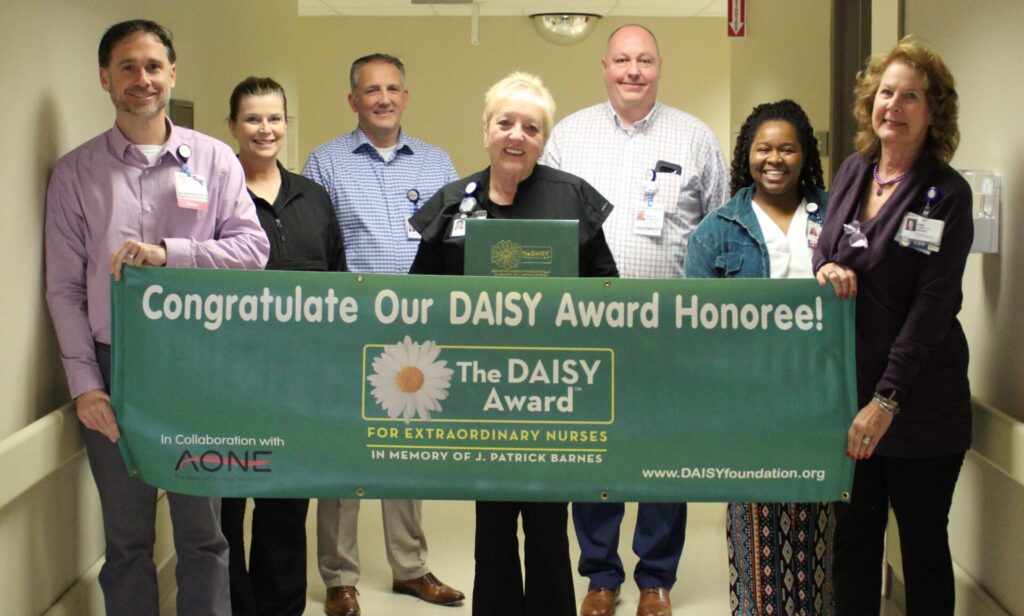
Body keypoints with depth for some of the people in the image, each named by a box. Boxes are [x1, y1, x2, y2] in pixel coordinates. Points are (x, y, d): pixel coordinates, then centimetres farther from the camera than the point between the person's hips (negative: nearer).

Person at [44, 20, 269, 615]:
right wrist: (84, 382, -6)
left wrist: (169, 252, -17)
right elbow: (64, 287, 1)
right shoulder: (76, 172, 4)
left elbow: (253, 248, -3)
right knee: (126, 538, 10)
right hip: (112, 370, 0)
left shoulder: (214, 159, 4)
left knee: (203, 533, 7)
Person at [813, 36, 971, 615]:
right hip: (848, 388, 5)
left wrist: (887, 400, -21)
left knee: (923, 541, 8)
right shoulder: (853, 171, 6)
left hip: (918, 405, -5)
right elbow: (825, 249, 16)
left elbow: (932, 307, -16)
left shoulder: (947, 193, -11)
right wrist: (826, 268, -9)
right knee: (854, 535, 12)